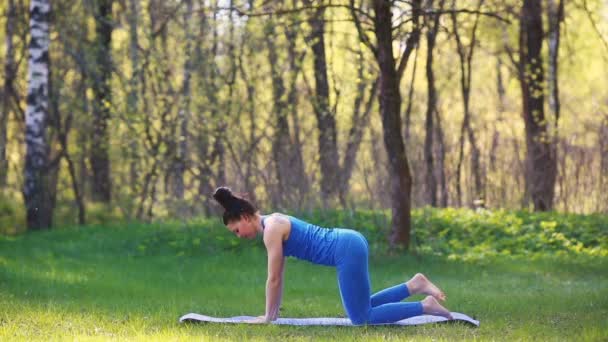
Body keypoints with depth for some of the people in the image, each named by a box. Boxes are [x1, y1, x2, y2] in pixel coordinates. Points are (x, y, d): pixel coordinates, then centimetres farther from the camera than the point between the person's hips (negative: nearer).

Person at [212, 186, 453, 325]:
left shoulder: (271, 230, -12)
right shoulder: (273, 223, 17)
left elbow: (273, 279, -9)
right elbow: (278, 276, 24)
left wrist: (268, 317, 0)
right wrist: (274, 312, 25)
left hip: (347, 251, -10)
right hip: (350, 244, 10)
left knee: (361, 319, -4)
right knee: (361, 308, 21)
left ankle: (425, 307, -6)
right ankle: (414, 285, 12)